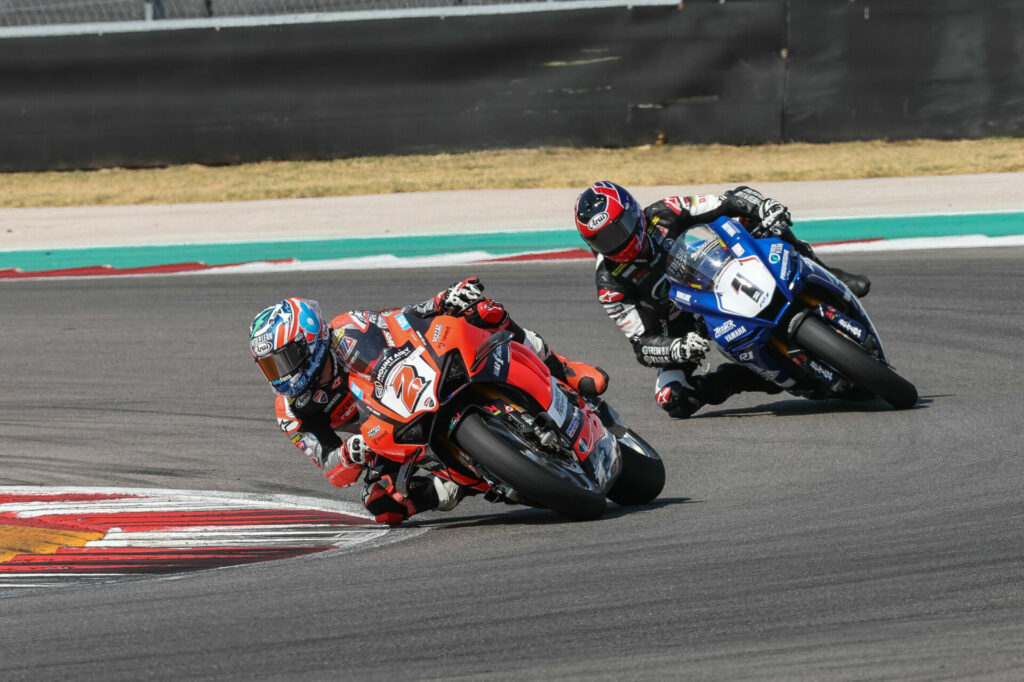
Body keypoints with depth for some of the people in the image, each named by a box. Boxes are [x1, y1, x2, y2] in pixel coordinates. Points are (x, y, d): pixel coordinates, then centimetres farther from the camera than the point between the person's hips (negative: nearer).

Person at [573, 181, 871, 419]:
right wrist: (676, 349, -44)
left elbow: (733, 201, -19)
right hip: (678, 328, -1)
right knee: (674, 401, -26)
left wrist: (768, 207, -41)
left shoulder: (663, 216, -19)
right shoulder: (610, 283, -21)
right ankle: (746, 378, -6)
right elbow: (642, 343, -22)